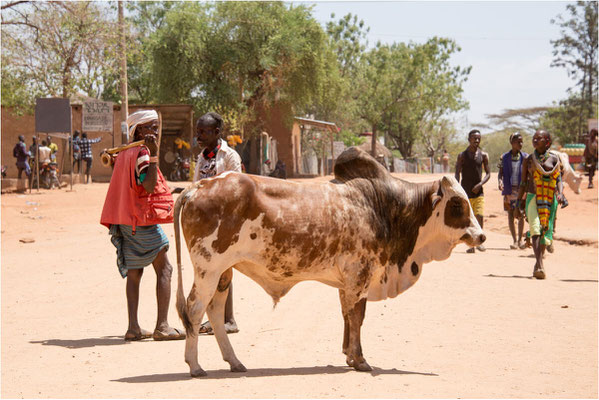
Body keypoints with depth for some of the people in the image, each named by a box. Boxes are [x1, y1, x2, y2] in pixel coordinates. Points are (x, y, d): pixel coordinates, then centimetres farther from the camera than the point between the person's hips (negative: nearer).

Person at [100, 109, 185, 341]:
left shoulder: (124, 154, 15)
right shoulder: (141, 153, -12)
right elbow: (149, 185, -23)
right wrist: (154, 154, -25)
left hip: (126, 222, 9)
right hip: (144, 219, -9)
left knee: (134, 272, 8)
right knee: (164, 270, -5)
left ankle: (133, 327, 5)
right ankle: (162, 326, -9)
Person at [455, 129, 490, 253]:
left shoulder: (483, 155, 4)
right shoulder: (462, 155, 0)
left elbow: (488, 173, 7)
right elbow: (457, 174, -3)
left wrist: (480, 184, -11)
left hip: (478, 192, 1)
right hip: (465, 192, -1)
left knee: (479, 216, -12)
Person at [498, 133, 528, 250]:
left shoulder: (525, 157, 4)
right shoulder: (504, 157, 3)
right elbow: (500, 173, 5)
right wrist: (499, 181, -16)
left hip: (521, 190, 0)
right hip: (509, 190, 0)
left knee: (521, 215, -1)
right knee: (510, 215, 1)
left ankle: (520, 239, 10)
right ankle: (514, 240, 6)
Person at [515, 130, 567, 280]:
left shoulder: (554, 159, 6)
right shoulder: (528, 160, 8)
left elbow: (559, 179, 1)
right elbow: (523, 182, 13)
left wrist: (561, 194, -16)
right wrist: (519, 201, 11)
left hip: (549, 199, 1)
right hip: (532, 198, -1)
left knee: (545, 231, 5)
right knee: (535, 229, -19)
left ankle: (537, 266, 21)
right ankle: (540, 265, -30)